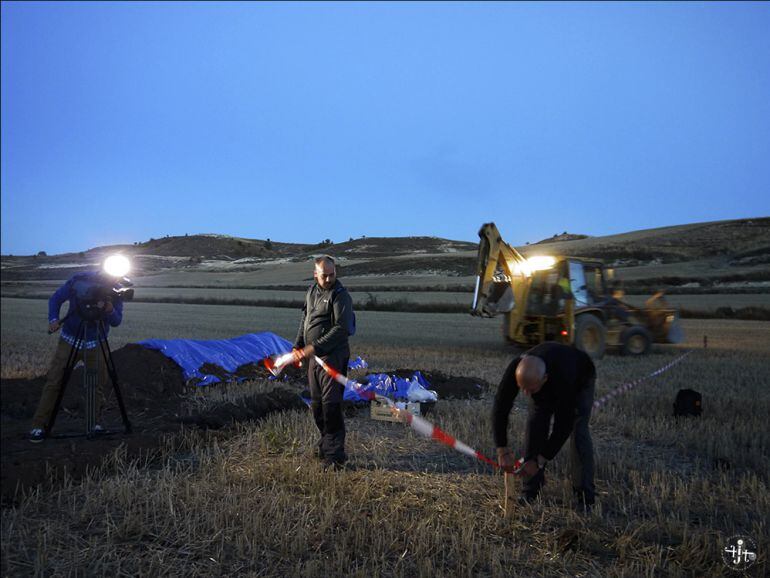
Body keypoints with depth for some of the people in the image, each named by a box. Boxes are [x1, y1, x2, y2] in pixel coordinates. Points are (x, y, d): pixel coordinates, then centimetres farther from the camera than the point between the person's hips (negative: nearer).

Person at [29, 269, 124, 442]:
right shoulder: (79, 280, -17)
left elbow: (116, 322, -13)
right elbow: (55, 299, -4)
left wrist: (110, 310, -35)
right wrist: (53, 319, -22)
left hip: (96, 343, 1)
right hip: (70, 340, -1)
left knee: (98, 384, -1)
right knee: (53, 382, -5)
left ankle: (95, 425, 13)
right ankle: (39, 426, 1)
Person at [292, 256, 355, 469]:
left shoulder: (340, 296, -13)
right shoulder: (312, 291, 12)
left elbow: (341, 329, -21)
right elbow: (305, 319, 22)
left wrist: (315, 347, -24)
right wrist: (298, 346, 12)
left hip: (333, 356, -8)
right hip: (314, 356, 8)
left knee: (331, 404, -10)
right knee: (316, 404, 14)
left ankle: (334, 454, -3)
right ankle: (327, 444, 29)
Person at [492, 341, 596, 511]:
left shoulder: (563, 379, -47)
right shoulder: (516, 369, -38)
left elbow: (563, 426, -38)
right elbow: (500, 408, -29)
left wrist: (540, 461, -34)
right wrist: (502, 450, -33)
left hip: (580, 379, -3)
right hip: (546, 387, 3)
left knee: (578, 430, -19)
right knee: (535, 425, -10)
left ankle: (585, 497, -9)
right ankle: (531, 491, 2)